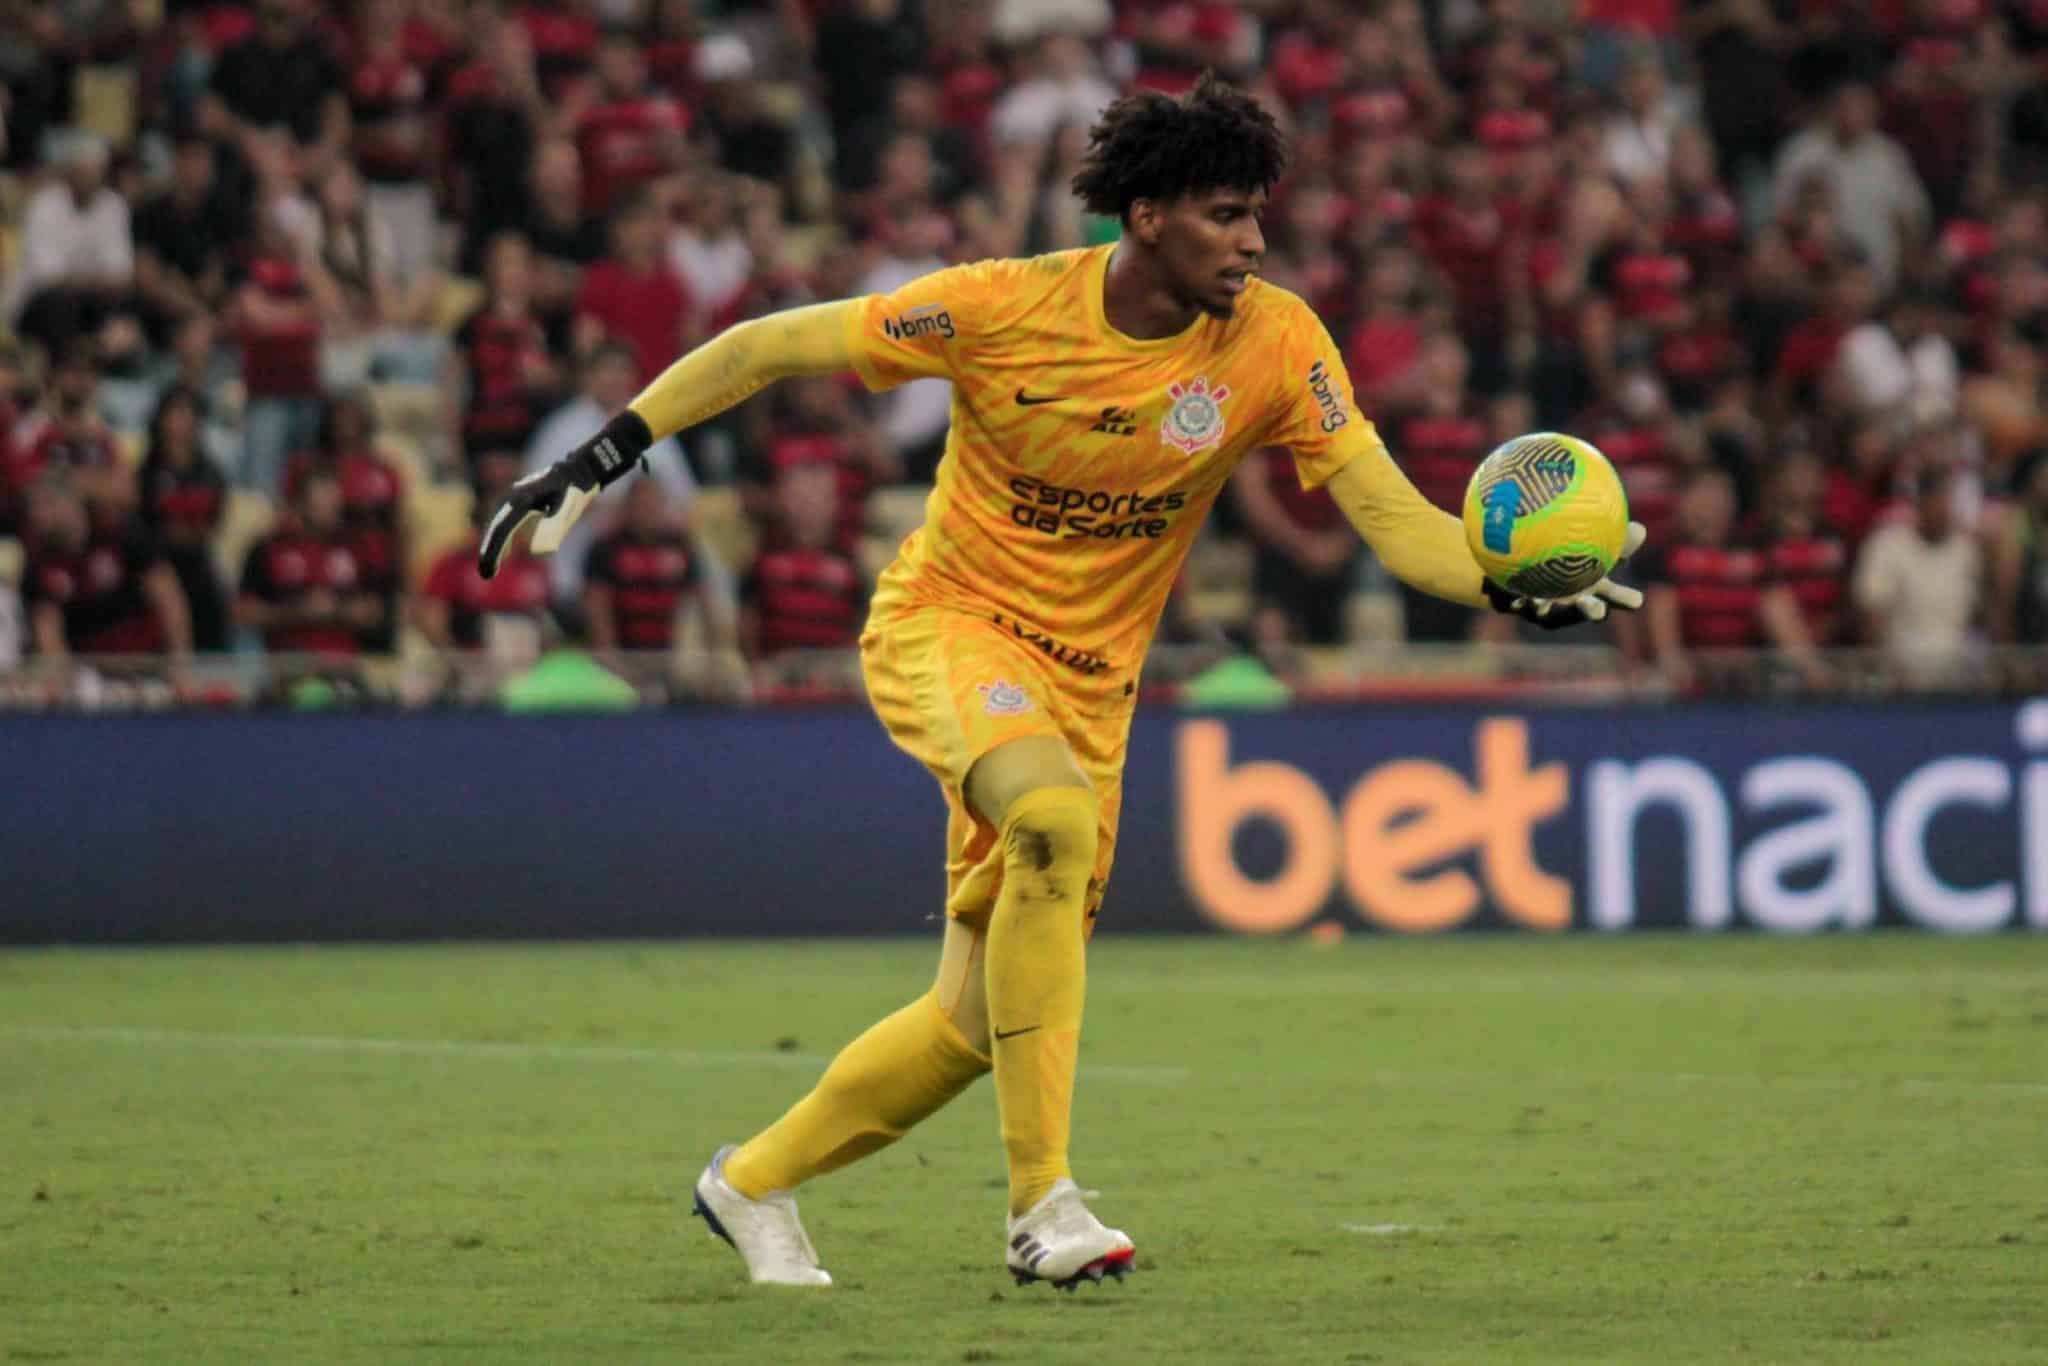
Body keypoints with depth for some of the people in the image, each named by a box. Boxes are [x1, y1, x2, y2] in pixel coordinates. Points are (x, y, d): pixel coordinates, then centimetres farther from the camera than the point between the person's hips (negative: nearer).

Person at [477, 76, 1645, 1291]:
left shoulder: (1274, 345, -10)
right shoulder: (1006, 308, -17)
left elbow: (1397, 518, -14)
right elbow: (772, 348, -10)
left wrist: (1512, 587, -34)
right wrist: (601, 460, -14)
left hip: (1089, 684, 5)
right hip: (945, 629, -4)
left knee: (979, 1023, 5)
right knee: (1056, 818, -36)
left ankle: (756, 1183, 32)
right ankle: (1043, 1203, -33)